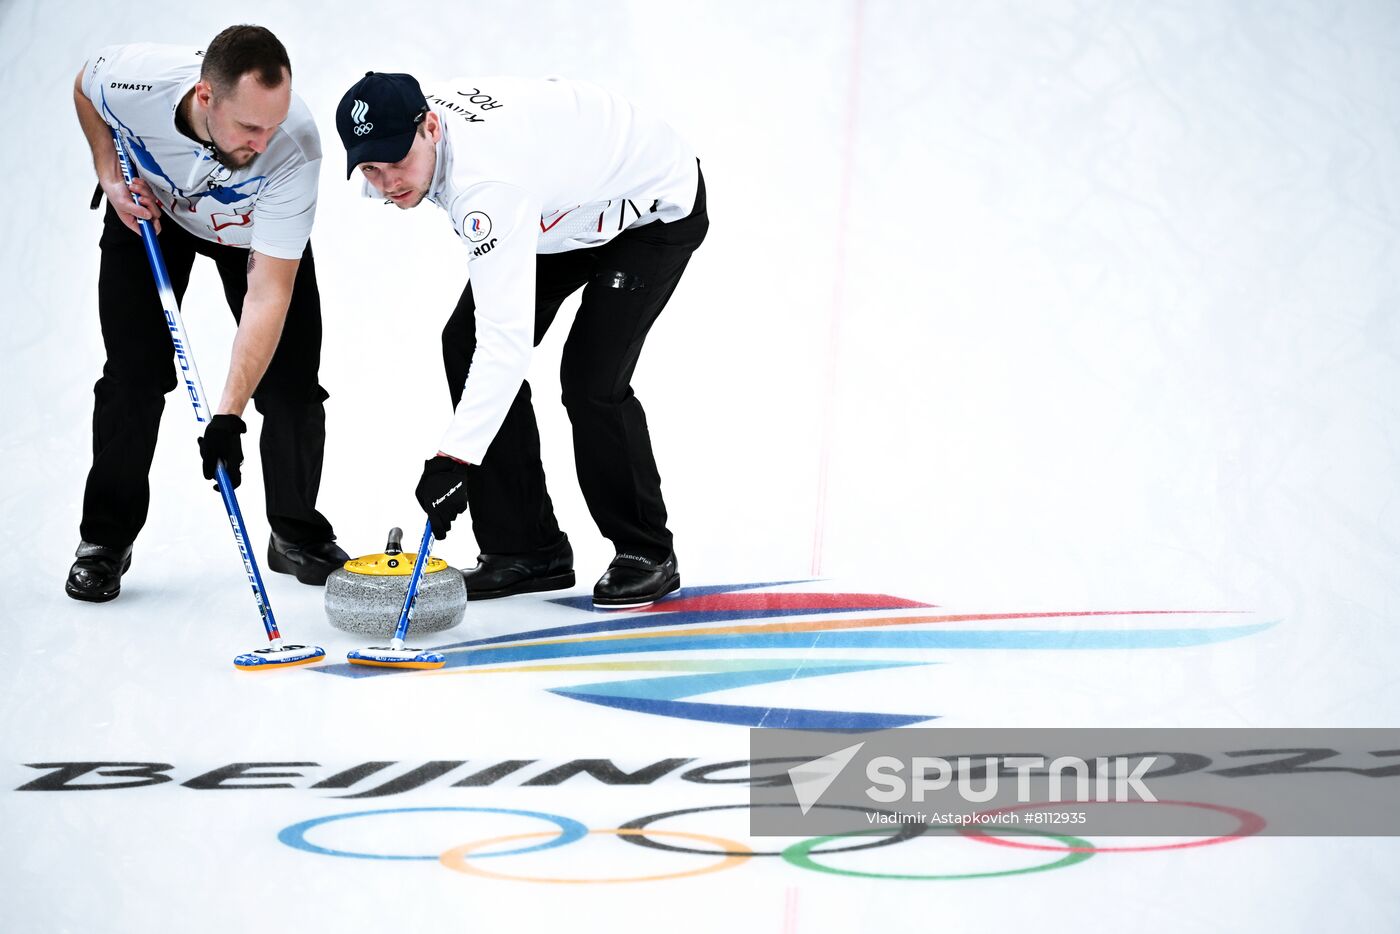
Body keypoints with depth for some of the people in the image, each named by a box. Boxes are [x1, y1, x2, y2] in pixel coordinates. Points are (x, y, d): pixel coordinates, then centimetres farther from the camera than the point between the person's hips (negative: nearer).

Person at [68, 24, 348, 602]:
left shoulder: (294, 149, -43)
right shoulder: (131, 78, -39)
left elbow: (268, 293, -40)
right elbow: (83, 86, -8)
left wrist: (229, 415, -43)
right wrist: (110, 175, -16)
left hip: (254, 228, -1)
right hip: (151, 208, 1)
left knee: (291, 381, -6)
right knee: (134, 373, -5)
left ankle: (297, 535, 14)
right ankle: (106, 540, 10)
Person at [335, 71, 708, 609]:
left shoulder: (488, 180, -42)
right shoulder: (414, 126, -15)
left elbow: (509, 336, -47)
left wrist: (454, 458, -52)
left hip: (658, 208, -9)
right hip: (574, 203, 9)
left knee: (590, 378, -22)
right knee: (466, 343, -4)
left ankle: (646, 555, 0)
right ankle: (527, 549, 3)